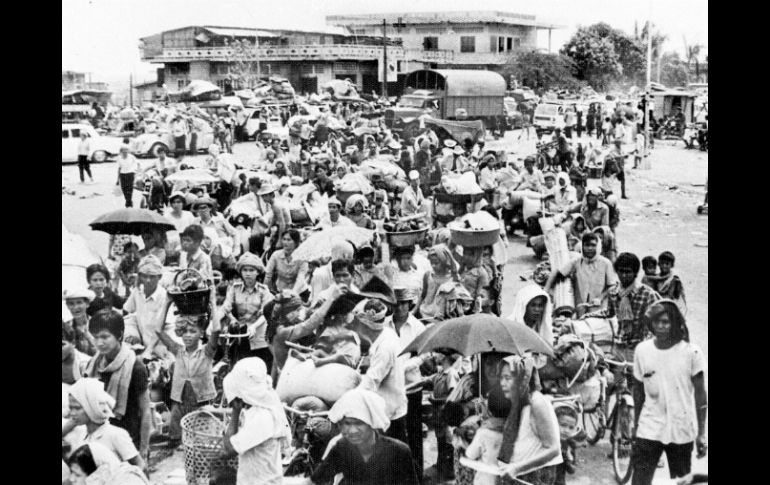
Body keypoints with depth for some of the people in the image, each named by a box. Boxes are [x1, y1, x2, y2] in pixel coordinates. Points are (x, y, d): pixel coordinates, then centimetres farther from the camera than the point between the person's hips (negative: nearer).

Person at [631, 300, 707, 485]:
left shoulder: (691, 352, -8)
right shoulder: (642, 350, -2)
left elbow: (700, 394, -3)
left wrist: (701, 433, -4)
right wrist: (636, 423, 13)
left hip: (682, 433, -1)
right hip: (649, 430, 1)